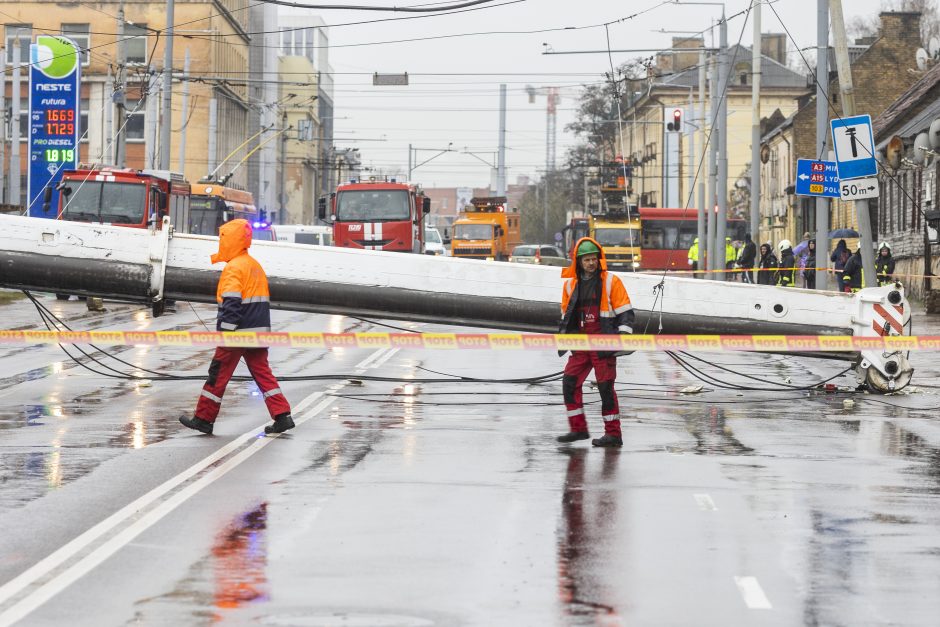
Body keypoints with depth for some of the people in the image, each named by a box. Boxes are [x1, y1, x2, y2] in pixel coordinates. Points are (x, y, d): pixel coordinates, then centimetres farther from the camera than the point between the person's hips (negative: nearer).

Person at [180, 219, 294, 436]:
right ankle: (283, 416, -3)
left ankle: (203, 419, 8)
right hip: (259, 331, 8)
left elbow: (231, 303, -20)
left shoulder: (234, 267, -12)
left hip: (238, 331, -8)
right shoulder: (255, 265, 17)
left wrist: (224, 332, -21)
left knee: (219, 374, 2)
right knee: (263, 373, 7)